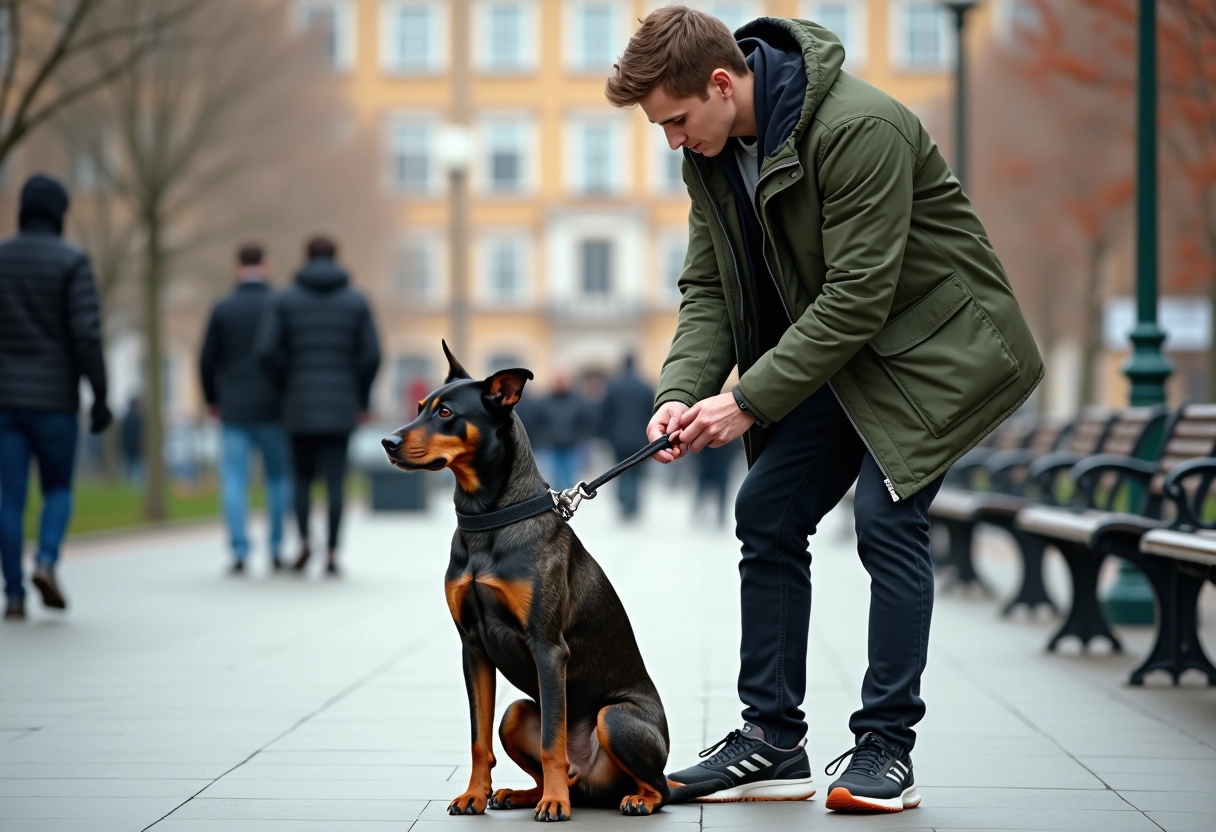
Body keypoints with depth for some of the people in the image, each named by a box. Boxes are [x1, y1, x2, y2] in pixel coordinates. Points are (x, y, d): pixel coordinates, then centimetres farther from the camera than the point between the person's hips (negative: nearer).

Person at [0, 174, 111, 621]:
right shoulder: (72, 262, -7)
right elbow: (87, 334, -15)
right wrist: (101, 397, -10)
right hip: (55, 399, -2)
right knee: (58, 490, 13)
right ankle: (46, 562, -12)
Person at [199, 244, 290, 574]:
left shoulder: (222, 309, 0)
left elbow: (207, 361, 2)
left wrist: (212, 400, 18)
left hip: (234, 410, 0)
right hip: (272, 408, 0)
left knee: (234, 481, 2)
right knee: (279, 478, 13)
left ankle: (240, 552, -7)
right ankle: (277, 549, 10)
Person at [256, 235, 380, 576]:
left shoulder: (285, 299, 2)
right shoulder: (356, 301, 3)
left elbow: (267, 350, -8)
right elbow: (371, 355, -4)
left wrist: (289, 385, 7)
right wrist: (363, 400, 8)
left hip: (300, 406, 0)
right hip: (340, 407, 0)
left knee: (303, 475, 17)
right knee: (335, 481, 2)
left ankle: (304, 542, 1)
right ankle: (332, 555, -4)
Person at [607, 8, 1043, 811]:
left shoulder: (858, 128, -29)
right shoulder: (710, 152, -3)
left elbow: (859, 295, -30)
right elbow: (708, 286, 1)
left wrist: (749, 399, -28)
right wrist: (682, 391, -17)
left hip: (931, 340, -8)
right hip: (828, 348, 8)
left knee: (887, 517, -17)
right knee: (766, 514, 2)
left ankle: (887, 748, -7)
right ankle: (774, 743, 8)